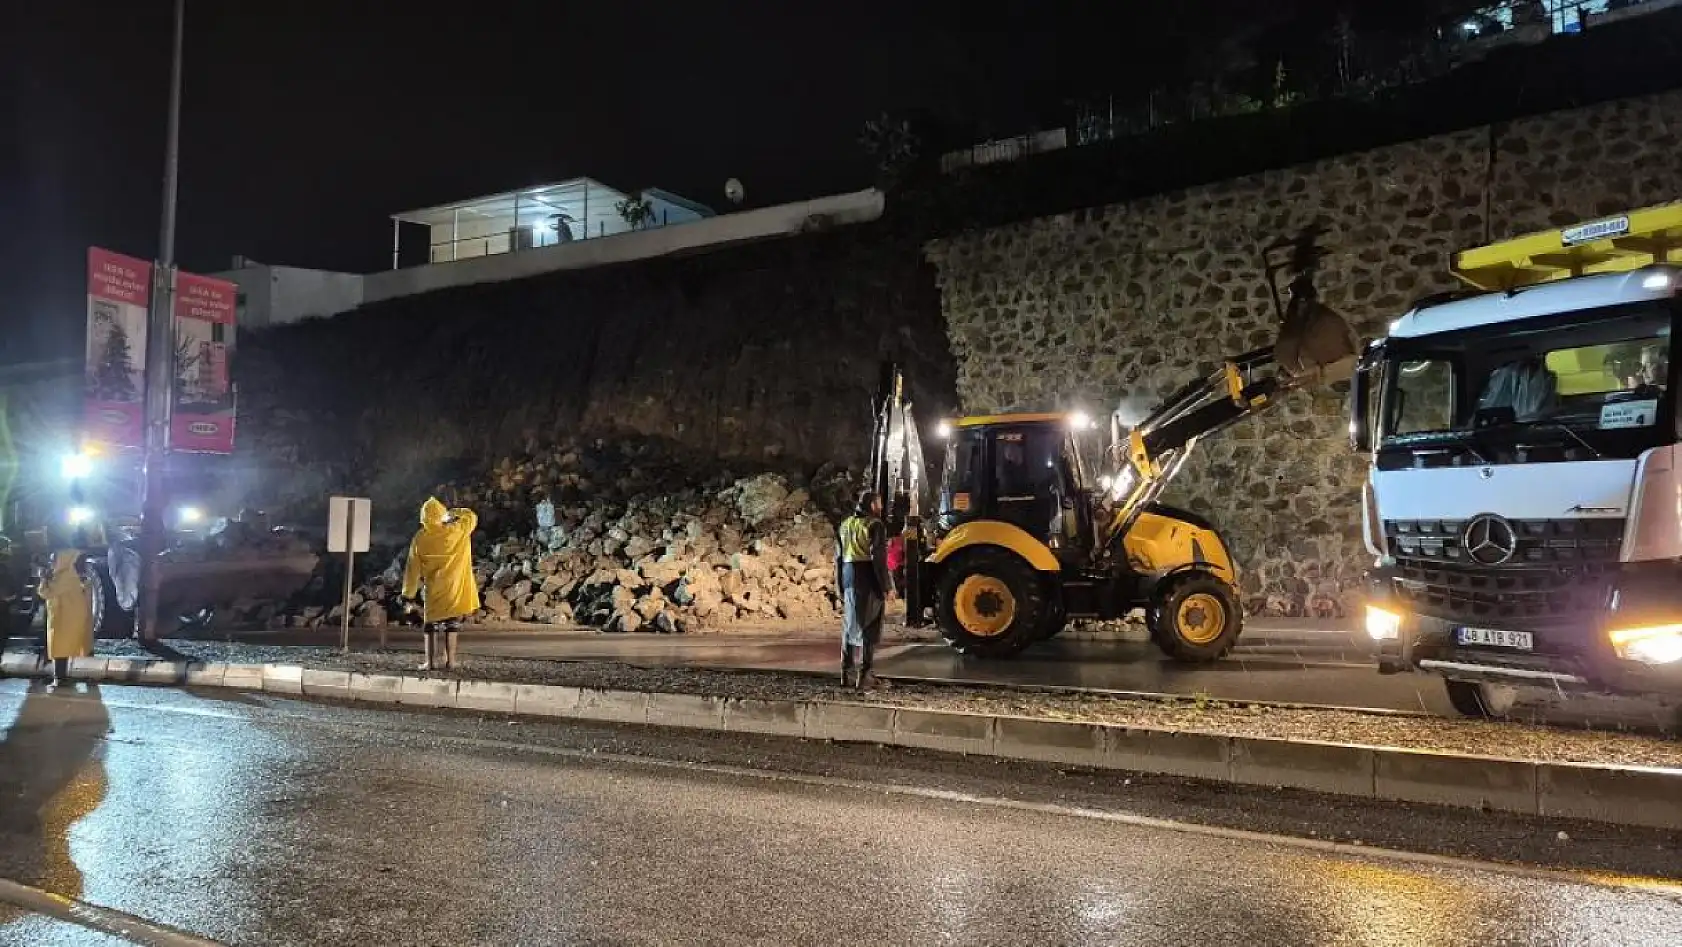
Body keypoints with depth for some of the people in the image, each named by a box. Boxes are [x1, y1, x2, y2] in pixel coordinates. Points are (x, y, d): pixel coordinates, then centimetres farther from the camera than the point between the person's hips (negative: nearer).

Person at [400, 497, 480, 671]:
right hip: (455, 588, 0)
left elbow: (413, 567, 0)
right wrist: (452, 513, 21)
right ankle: (449, 660, 8)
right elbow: (472, 516, 10)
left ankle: (431, 661, 8)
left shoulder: (420, 538, -5)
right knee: (451, 624, 7)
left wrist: (409, 591, 9)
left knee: (430, 625, 10)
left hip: (433, 590, 0)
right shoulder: (457, 531, -9)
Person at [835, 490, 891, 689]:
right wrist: (885, 587, -11)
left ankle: (846, 673, 16)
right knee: (869, 627, 1)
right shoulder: (875, 525, -9)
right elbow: (878, 559, -15)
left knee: (850, 626, 13)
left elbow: (839, 557, 13)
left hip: (849, 580, 6)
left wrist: (841, 587, 18)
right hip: (869, 582, -6)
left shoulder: (845, 525, 12)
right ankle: (864, 674, 1)